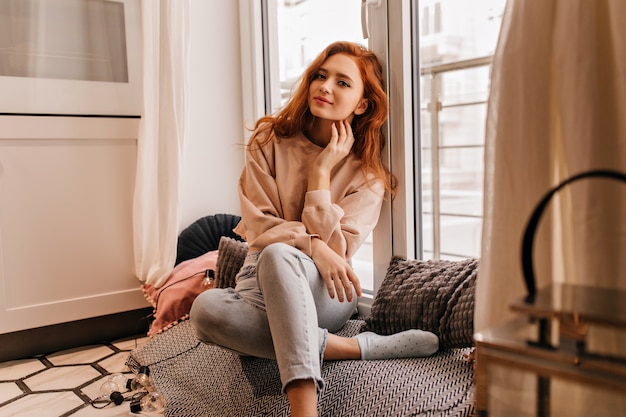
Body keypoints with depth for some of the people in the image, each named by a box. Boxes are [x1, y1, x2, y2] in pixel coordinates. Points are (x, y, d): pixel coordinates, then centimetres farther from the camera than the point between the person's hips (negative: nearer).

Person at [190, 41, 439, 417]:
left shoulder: (368, 176, -3)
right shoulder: (270, 140, 1)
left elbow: (335, 249, -12)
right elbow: (259, 224, -6)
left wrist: (321, 171, -15)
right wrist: (312, 244, -25)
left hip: (324, 292, -2)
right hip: (261, 284, 2)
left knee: (277, 255, -38)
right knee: (205, 309, -33)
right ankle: (349, 347, -27)